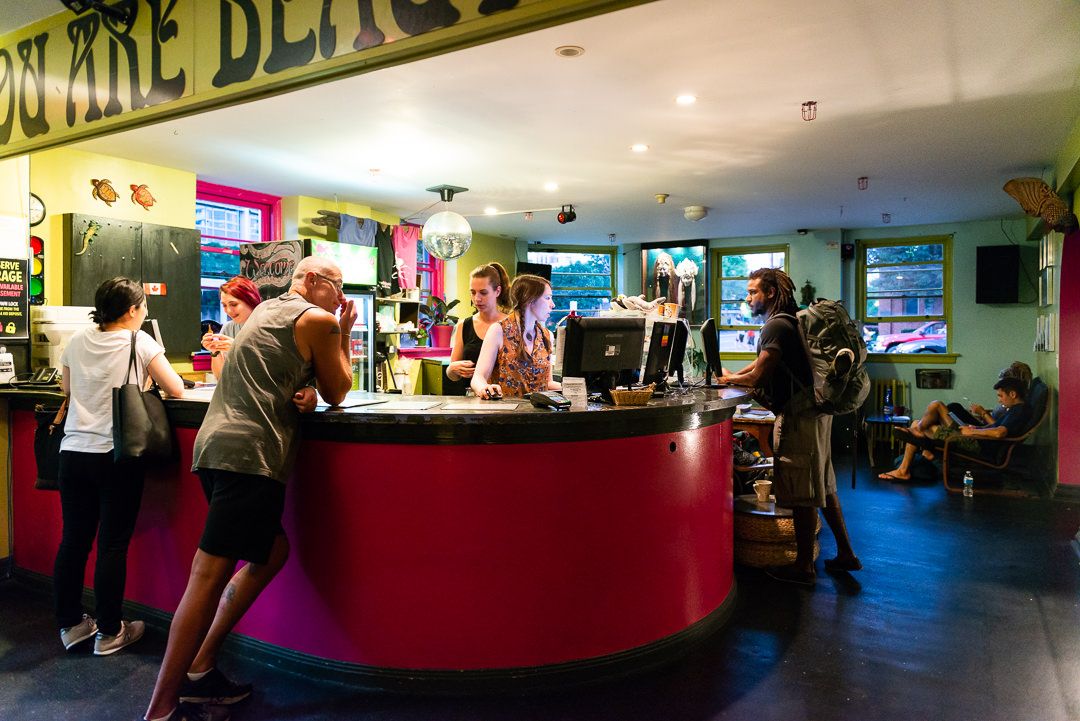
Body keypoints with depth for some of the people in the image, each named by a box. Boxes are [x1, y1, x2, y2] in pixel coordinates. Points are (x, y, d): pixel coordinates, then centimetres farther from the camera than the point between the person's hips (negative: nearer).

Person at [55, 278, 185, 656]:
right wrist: (152, 376, 13)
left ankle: (70, 624, 25)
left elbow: (67, 388, 24)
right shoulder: (139, 341, -5)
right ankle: (108, 632, 12)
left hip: (73, 452, 5)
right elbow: (176, 390, -7)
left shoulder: (77, 342, 9)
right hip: (116, 455, -5)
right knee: (113, 544, 2)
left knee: (73, 540, 12)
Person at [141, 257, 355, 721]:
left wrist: (303, 391, 5)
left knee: (272, 552, 15)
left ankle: (199, 669, 19)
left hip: (218, 445, 10)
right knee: (211, 574, -8)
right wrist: (344, 334, 13)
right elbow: (337, 393, 6)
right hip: (249, 452, -10)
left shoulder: (267, 310, 24)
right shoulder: (317, 320, -3)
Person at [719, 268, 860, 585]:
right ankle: (845, 553, 26)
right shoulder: (788, 321, 18)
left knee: (802, 493, -3)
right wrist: (732, 375, 10)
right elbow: (764, 363, 22)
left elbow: (758, 377, -19)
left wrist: (729, 379, -2)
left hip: (799, 415, -10)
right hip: (815, 410, 10)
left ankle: (804, 567, 6)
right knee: (823, 487, 17)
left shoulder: (776, 325, -15)